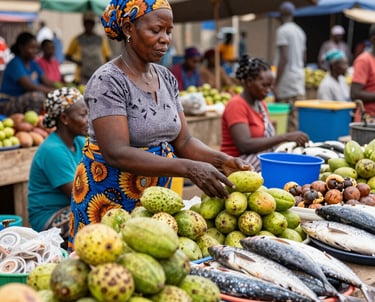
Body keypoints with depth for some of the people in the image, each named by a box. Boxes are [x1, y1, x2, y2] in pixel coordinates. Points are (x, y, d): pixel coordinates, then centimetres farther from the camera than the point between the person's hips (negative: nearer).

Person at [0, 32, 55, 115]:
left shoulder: (33, 64, 11)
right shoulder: (15, 64, -16)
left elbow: (47, 82, 5)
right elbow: (29, 86, -26)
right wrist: (51, 91, -28)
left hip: (26, 102, 9)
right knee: (37, 96, -34)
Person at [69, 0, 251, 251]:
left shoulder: (167, 78, 5)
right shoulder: (108, 81, -17)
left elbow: (183, 141, 6)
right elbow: (117, 154, -26)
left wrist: (221, 160, -13)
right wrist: (189, 168, -33)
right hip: (109, 200, -6)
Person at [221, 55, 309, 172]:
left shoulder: (261, 104, 16)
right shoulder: (236, 105, -11)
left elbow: (267, 137, 9)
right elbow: (245, 145, -23)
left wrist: (293, 140, -10)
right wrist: (285, 137, -24)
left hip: (263, 159, 8)